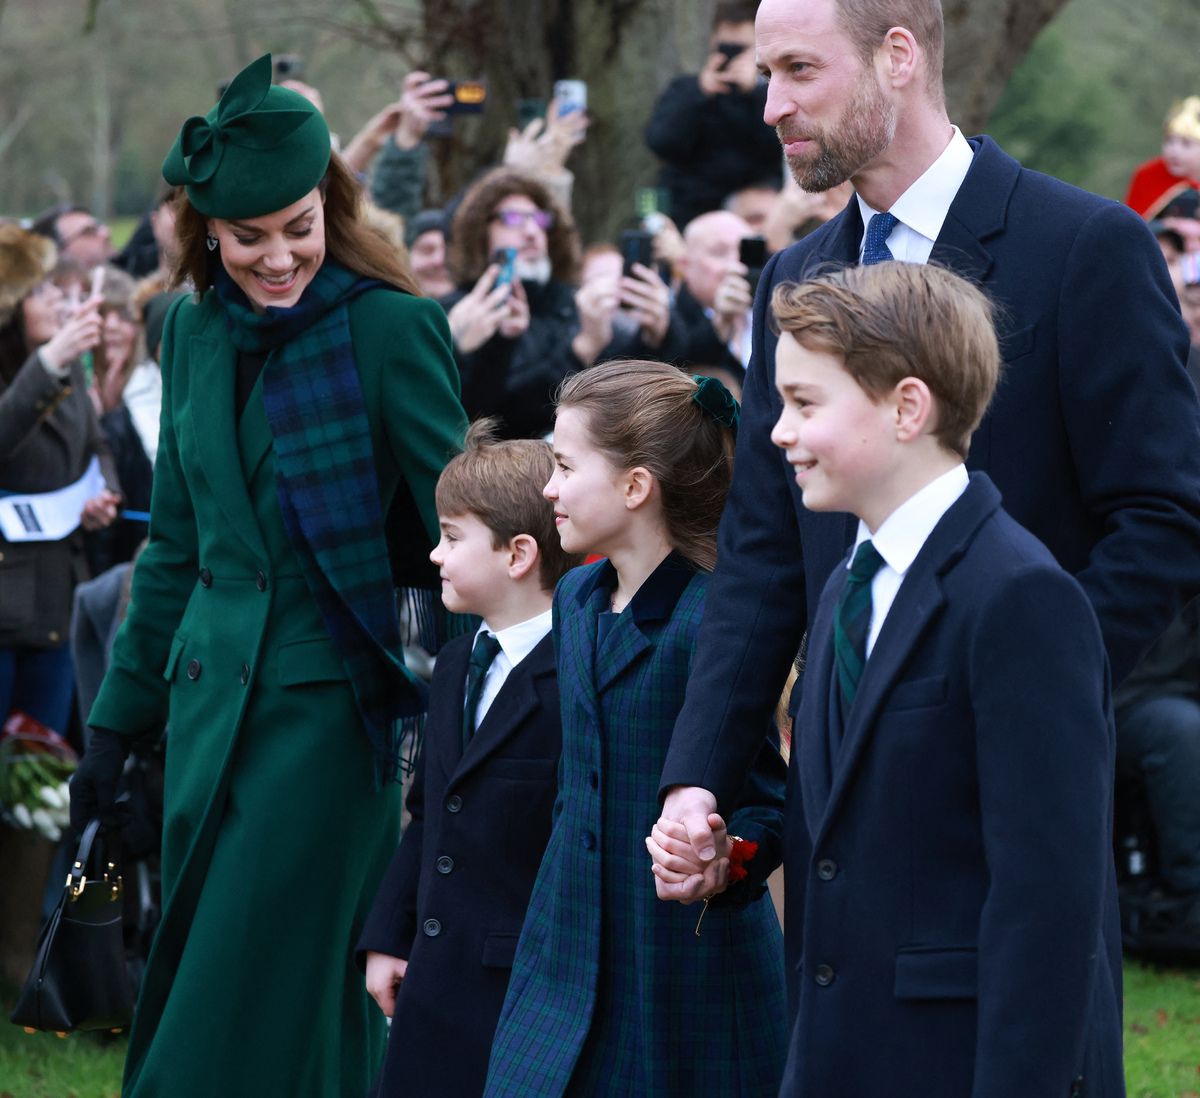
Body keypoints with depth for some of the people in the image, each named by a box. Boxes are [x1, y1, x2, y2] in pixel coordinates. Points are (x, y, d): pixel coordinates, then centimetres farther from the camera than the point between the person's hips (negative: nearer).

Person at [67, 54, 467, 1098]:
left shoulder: (390, 328, -10)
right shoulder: (194, 331, 8)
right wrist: (119, 720, 15)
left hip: (328, 700, -6)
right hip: (211, 692, 6)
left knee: (256, 1012, -6)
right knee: (183, 995, 10)